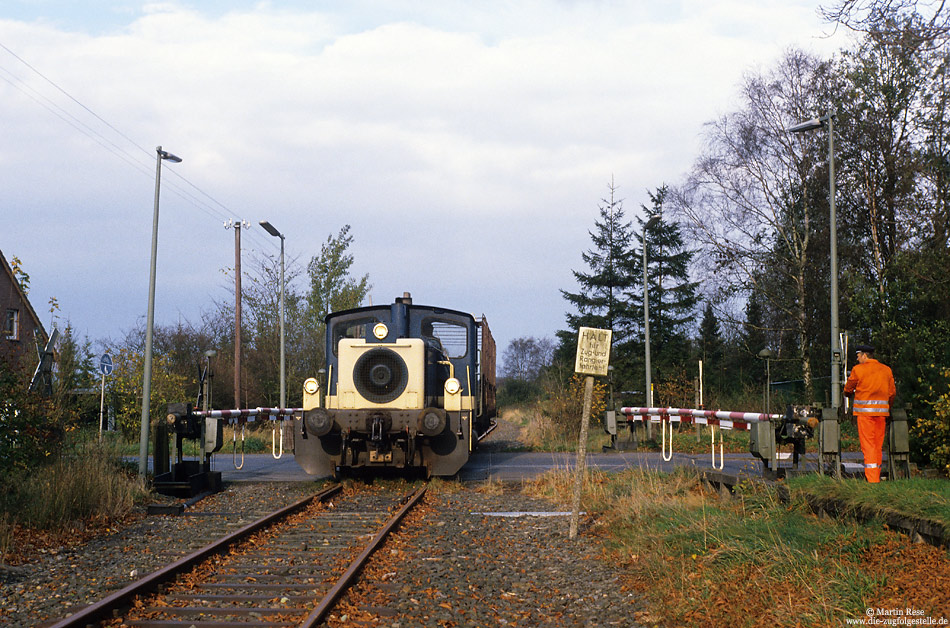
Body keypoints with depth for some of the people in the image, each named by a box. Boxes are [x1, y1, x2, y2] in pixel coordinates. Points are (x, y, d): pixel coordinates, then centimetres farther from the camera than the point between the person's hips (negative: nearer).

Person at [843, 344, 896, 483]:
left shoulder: (858, 369, -4)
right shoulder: (886, 370, 10)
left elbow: (848, 389, 8)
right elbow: (892, 393, 14)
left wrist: (850, 395, 31)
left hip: (865, 410, -5)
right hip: (882, 410, 5)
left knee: (868, 446, -6)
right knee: (878, 445, 13)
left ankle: (872, 479, -14)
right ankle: (877, 476, 20)